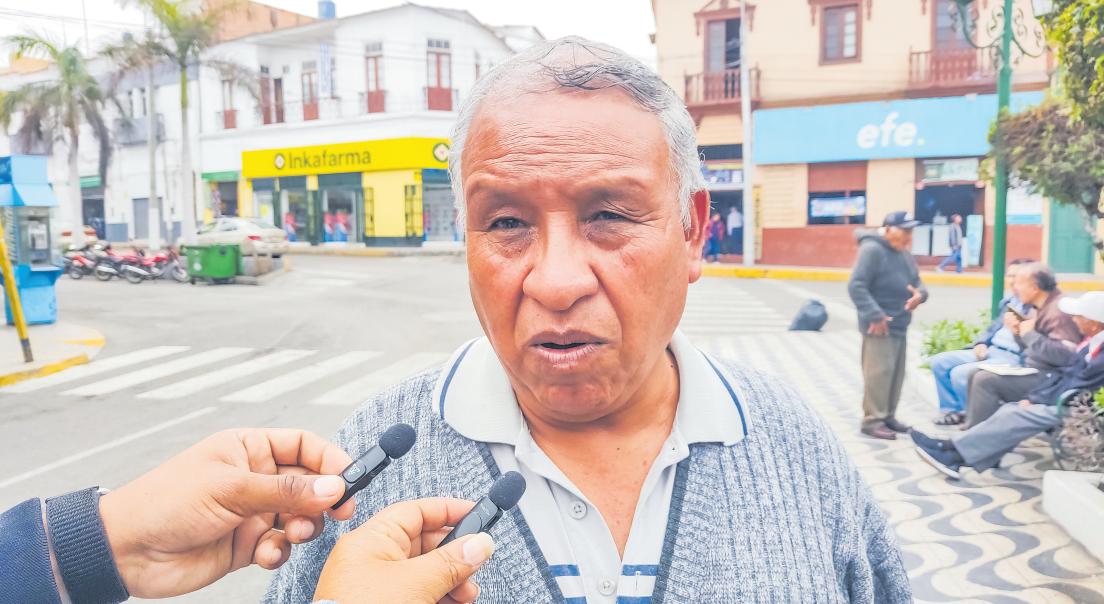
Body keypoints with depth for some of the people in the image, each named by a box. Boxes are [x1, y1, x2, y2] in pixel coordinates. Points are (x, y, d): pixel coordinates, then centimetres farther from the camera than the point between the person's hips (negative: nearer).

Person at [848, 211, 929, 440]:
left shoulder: (905, 254, 16)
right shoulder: (872, 250, -13)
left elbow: (917, 283, 21)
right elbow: (856, 286, -19)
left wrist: (920, 294, -4)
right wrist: (874, 315, -25)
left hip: (899, 325, 9)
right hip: (880, 325, -9)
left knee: (897, 373, 13)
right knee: (879, 372, -11)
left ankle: (888, 416, 23)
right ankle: (872, 420, -4)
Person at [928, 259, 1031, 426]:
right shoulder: (1008, 300, 16)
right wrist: (980, 343, 7)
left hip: (1014, 358, -9)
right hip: (990, 350, 10)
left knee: (960, 373, -27)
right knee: (939, 362, 2)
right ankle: (953, 409, 11)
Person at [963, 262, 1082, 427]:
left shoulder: (1059, 311, -18)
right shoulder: (1041, 308, 13)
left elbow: (1067, 355, -29)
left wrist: (1030, 335, -21)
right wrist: (1017, 332, 2)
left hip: (1050, 378, -11)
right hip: (1035, 371, 11)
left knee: (985, 379, -22)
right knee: (976, 373, 7)